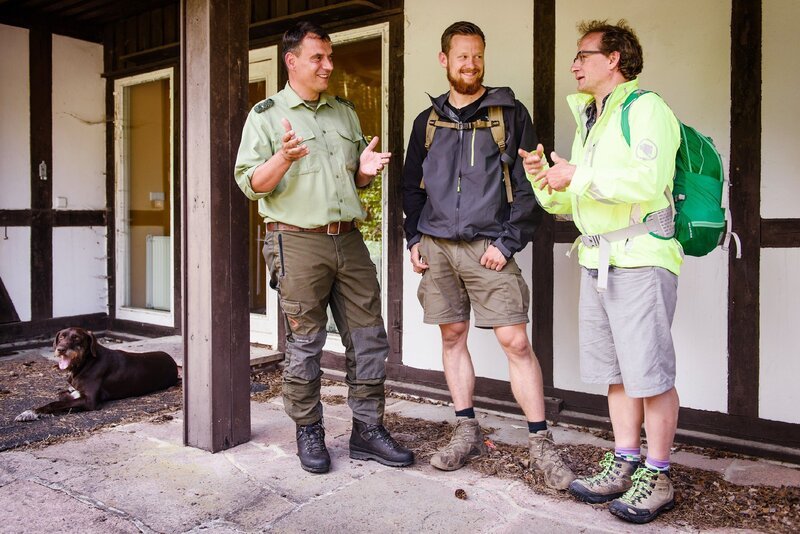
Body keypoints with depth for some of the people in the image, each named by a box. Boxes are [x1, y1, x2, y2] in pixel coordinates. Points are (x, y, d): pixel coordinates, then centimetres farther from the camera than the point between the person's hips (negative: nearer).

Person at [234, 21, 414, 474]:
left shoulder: (345, 112, 18)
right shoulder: (267, 115, 3)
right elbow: (250, 183, -4)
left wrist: (366, 169, -1)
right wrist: (283, 158, -22)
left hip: (349, 239, 5)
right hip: (298, 241, -5)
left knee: (369, 338, 5)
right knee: (305, 344, 2)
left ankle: (368, 430, 18)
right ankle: (309, 433, 19)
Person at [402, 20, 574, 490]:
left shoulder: (509, 113, 4)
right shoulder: (428, 121, 14)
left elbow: (528, 184, -1)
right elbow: (412, 185, 19)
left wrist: (508, 241, -10)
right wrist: (414, 238, 8)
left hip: (488, 247, -4)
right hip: (437, 246, 4)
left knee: (516, 341, -7)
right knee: (452, 337, 8)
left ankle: (542, 443, 4)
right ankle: (468, 433, 22)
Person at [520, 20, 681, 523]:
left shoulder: (646, 109, -6)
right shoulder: (589, 122, 22)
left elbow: (648, 181, -23)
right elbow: (572, 202, 23)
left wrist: (579, 176, -15)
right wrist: (543, 179, 4)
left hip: (641, 260, -9)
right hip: (597, 263, 9)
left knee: (651, 374, -2)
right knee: (617, 371, 12)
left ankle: (657, 477, 11)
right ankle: (625, 466, 22)